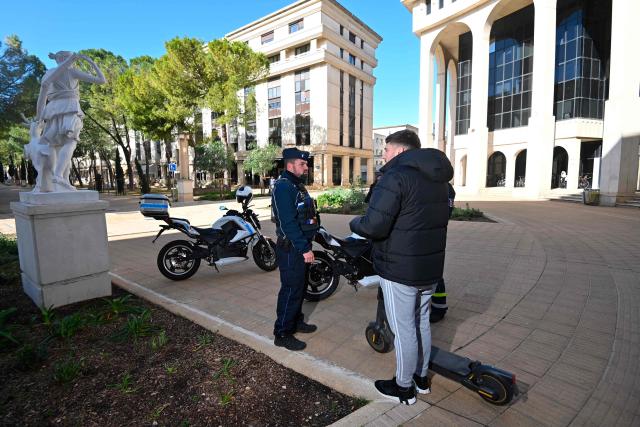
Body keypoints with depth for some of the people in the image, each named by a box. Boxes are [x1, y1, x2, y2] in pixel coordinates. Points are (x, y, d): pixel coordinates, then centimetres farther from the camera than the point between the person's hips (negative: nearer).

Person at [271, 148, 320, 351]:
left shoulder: (297, 185, 16)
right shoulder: (283, 187, -17)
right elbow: (288, 223, -24)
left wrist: (306, 245, 14)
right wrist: (304, 248, -23)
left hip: (300, 247, 10)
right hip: (291, 248, -10)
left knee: (299, 286, 19)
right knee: (291, 290, -2)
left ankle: (296, 321, 35)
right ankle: (282, 334, 11)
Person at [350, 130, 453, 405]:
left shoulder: (396, 176, -19)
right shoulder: (437, 180, 10)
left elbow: (373, 226, -25)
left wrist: (354, 223, -5)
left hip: (399, 270, -9)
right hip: (431, 267, 9)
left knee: (404, 329, 7)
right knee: (421, 322, 22)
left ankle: (404, 388, 26)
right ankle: (422, 377, 40)